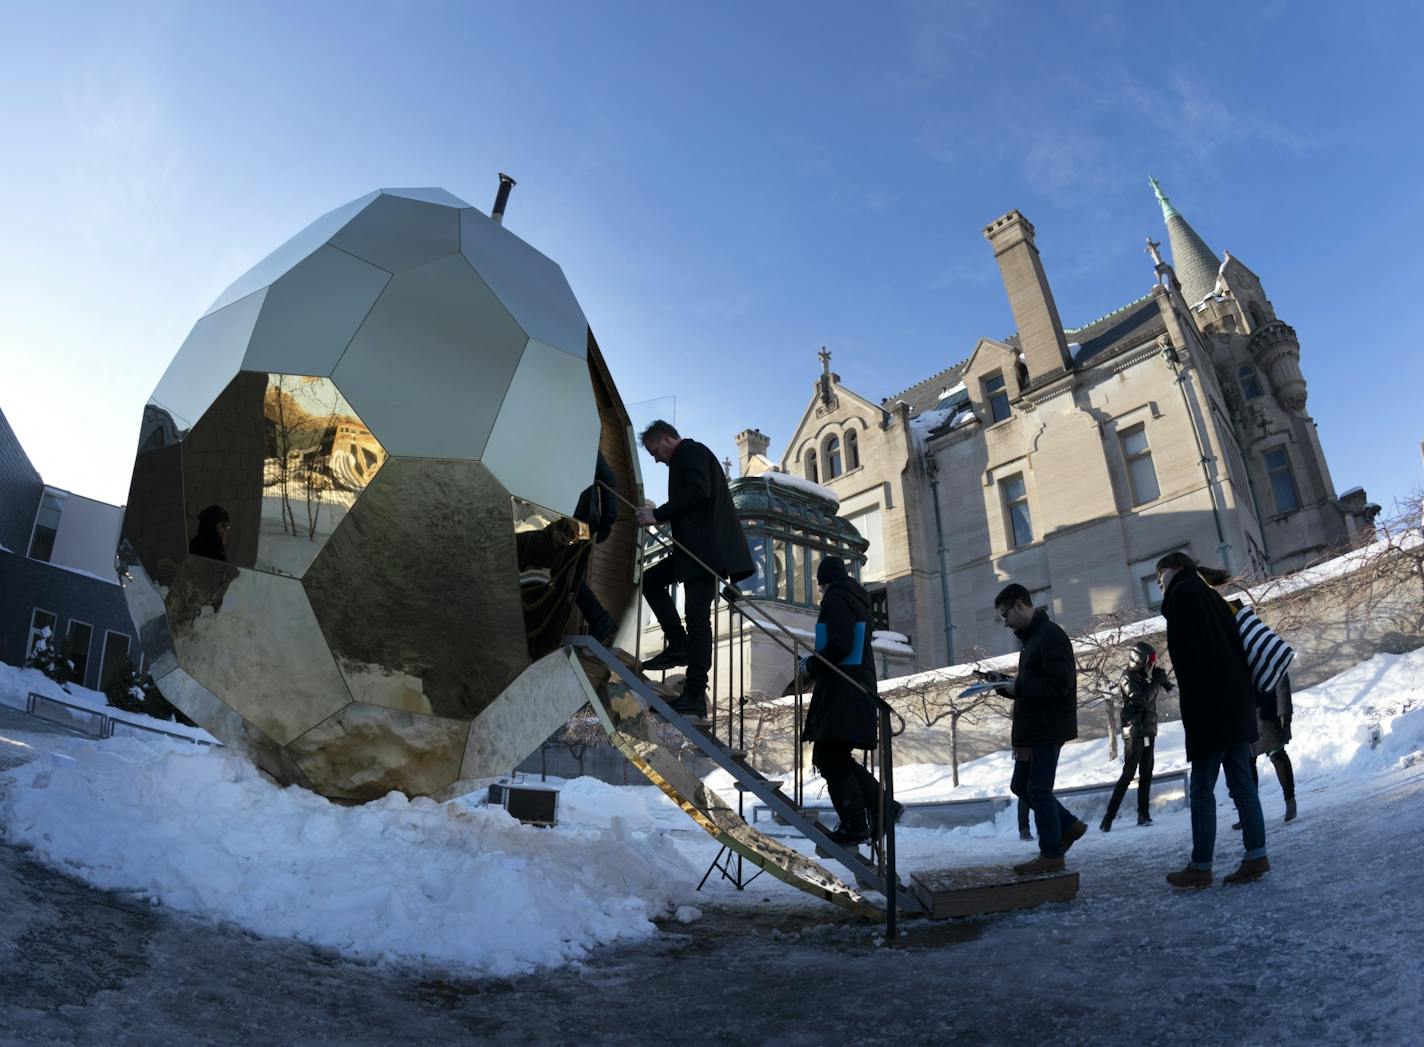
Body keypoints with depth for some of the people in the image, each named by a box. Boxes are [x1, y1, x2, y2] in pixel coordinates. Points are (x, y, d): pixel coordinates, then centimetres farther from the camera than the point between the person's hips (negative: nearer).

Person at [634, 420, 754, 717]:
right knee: (650, 580, 14)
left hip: (706, 546, -11)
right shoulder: (693, 455, 26)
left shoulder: (689, 451, -3)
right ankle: (678, 644, 8)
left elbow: (697, 492, -21)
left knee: (697, 615, -11)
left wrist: (658, 514, -16)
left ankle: (695, 695, -10)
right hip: (701, 546, 11)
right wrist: (660, 516, 15)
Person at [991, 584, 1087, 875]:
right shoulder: (1032, 638, 16)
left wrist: (1018, 686, -19)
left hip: (1048, 727, -10)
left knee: (1038, 789, -3)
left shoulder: (1051, 636, -15)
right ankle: (1069, 826, 26)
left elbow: (1060, 685, -23)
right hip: (1033, 728, 10)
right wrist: (1005, 684, 5)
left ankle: (1051, 854, 9)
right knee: (1020, 786, 13)